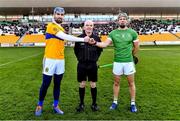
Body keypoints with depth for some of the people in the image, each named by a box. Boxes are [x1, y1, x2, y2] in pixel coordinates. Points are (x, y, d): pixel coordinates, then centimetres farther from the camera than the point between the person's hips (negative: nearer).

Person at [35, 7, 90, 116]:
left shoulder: (61, 29, 16)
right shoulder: (51, 26, -10)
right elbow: (66, 37, -19)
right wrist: (83, 39, -15)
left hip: (60, 60, 7)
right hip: (50, 60, -7)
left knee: (57, 84, 13)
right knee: (45, 84, 3)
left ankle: (56, 106, 25)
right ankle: (39, 106, 21)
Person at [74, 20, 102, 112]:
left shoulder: (96, 38, -1)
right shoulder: (79, 38, -3)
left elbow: (100, 50, 13)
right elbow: (76, 50, 11)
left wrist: (95, 58, 5)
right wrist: (79, 58, 4)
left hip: (92, 65, 0)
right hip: (81, 65, 0)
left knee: (93, 84, 8)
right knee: (82, 84, 8)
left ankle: (94, 103, 23)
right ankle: (81, 103, 22)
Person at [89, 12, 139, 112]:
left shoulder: (132, 32, -1)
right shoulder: (113, 33, 1)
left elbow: (136, 47, 8)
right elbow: (105, 44, -10)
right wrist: (95, 43, -25)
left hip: (129, 62, -1)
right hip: (117, 62, 1)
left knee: (131, 83, 8)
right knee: (116, 82, 11)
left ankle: (133, 103, 22)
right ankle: (115, 102, 25)